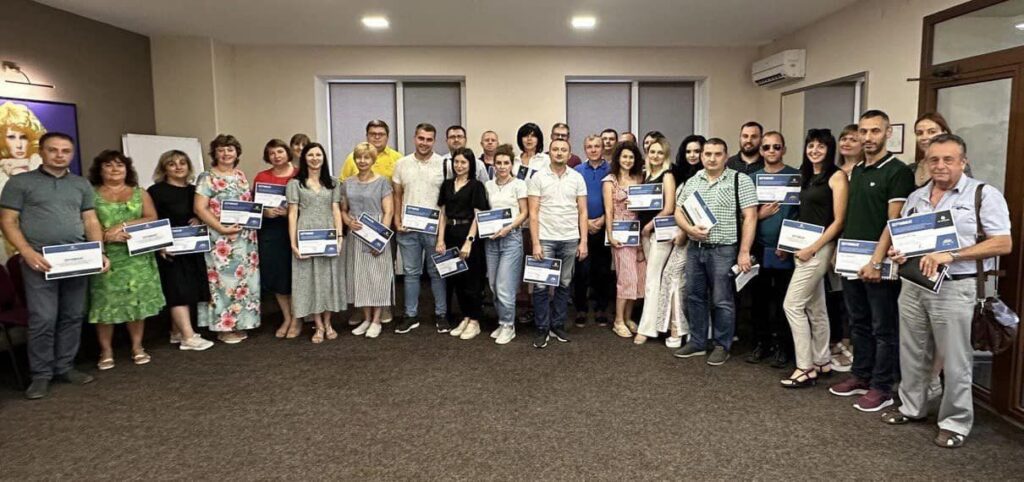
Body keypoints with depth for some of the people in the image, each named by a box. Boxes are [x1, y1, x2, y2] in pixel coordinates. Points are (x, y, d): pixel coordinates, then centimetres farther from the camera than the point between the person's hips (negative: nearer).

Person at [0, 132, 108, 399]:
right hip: (40, 261, -3)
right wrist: (28, 253, -14)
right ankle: (41, 374, 7)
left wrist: (99, 253, -1)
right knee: (43, 319, -5)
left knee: (73, 316, 6)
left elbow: (91, 222, 14)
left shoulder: (82, 185, 15)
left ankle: (65, 367, 17)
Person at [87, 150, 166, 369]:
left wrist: (124, 225, -12)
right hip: (105, 258, -2)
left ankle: (137, 347, 13)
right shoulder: (91, 194, 5)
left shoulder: (139, 193, 12)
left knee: (137, 300, 3)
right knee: (105, 302, -1)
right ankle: (106, 351, 9)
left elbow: (152, 219, 1)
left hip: (137, 257, 2)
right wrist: (106, 235, -18)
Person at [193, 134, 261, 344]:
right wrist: (222, 228, -20)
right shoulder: (207, 178, -6)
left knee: (244, 278, 9)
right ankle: (224, 327, 6)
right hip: (221, 239, -6)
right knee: (224, 278, -3)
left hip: (245, 237, 6)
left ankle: (239, 323, 20)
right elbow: (199, 208, -13)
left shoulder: (241, 176, 13)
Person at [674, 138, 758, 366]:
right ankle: (697, 342, 25)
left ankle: (722, 346, 16)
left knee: (722, 301, 1)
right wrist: (690, 229, -9)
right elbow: (679, 212, 13)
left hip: (724, 250, -5)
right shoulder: (692, 182, 10)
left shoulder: (740, 181, -5)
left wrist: (744, 252, -14)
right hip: (695, 249, 5)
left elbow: (750, 217, -8)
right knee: (694, 297, 12)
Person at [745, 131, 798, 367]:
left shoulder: (796, 177, 1)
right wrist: (759, 215, -9)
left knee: (784, 300, 3)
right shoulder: (752, 178, 10)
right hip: (759, 248, 3)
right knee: (759, 298, 8)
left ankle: (782, 347, 13)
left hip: (785, 250, -3)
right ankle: (761, 343, 19)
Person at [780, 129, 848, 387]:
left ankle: (805, 368, -2)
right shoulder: (807, 176, 14)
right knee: (815, 308, 13)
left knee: (792, 304, -10)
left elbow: (838, 220, -14)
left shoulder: (837, 176, -9)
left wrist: (813, 248, -18)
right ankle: (822, 362, 22)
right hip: (804, 247, 8)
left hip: (820, 247, -8)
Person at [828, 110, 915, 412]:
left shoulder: (898, 171, -10)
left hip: (878, 263, -7)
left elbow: (894, 222, -15)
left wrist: (876, 261, -20)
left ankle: (882, 388, 12)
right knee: (858, 323, 15)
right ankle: (861, 377, 27)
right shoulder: (856, 170, 13)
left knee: (883, 328, 3)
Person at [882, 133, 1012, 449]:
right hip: (913, 285, 6)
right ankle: (912, 407, 31)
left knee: (955, 361, 3)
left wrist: (951, 255, -21)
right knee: (912, 353, 15)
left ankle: (956, 422, 18)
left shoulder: (984, 194, -5)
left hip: (955, 288, -5)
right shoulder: (915, 197, 12)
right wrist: (898, 252, -3)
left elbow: (1003, 244, -11)